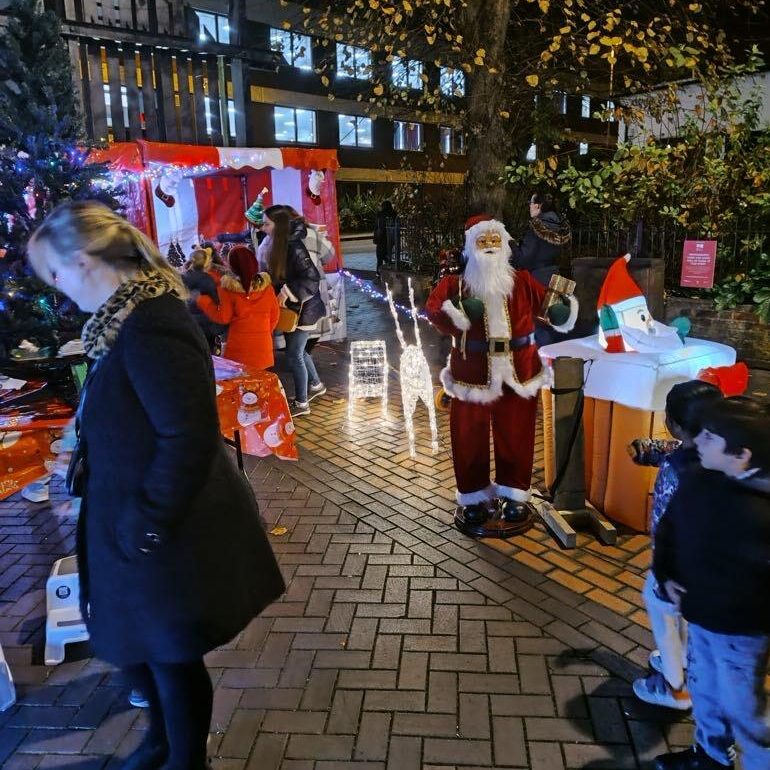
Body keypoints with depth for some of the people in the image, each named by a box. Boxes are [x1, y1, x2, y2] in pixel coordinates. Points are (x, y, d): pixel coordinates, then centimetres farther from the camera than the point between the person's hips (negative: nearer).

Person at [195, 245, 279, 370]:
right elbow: (274, 314, 6)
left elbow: (223, 317, -5)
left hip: (239, 348, -2)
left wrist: (202, 301, 6)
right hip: (263, 346, 3)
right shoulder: (265, 285, -1)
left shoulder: (228, 287, -9)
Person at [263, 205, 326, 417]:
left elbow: (312, 278, -25)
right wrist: (278, 294, 5)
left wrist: (286, 293, -25)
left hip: (301, 309, -9)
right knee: (298, 350, 21)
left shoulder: (294, 247, -22)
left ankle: (301, 403, 12)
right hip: (290, 308, 9)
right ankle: (315, 385, 42)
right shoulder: (279, 246, 5)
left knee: (294, 354, -2)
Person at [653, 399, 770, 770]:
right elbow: (668, 526, 6)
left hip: (739, 627, -7)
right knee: (703, 687, 26)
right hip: (700, 614, 8)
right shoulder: (698, 481, -8)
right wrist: (665, 575, -3)